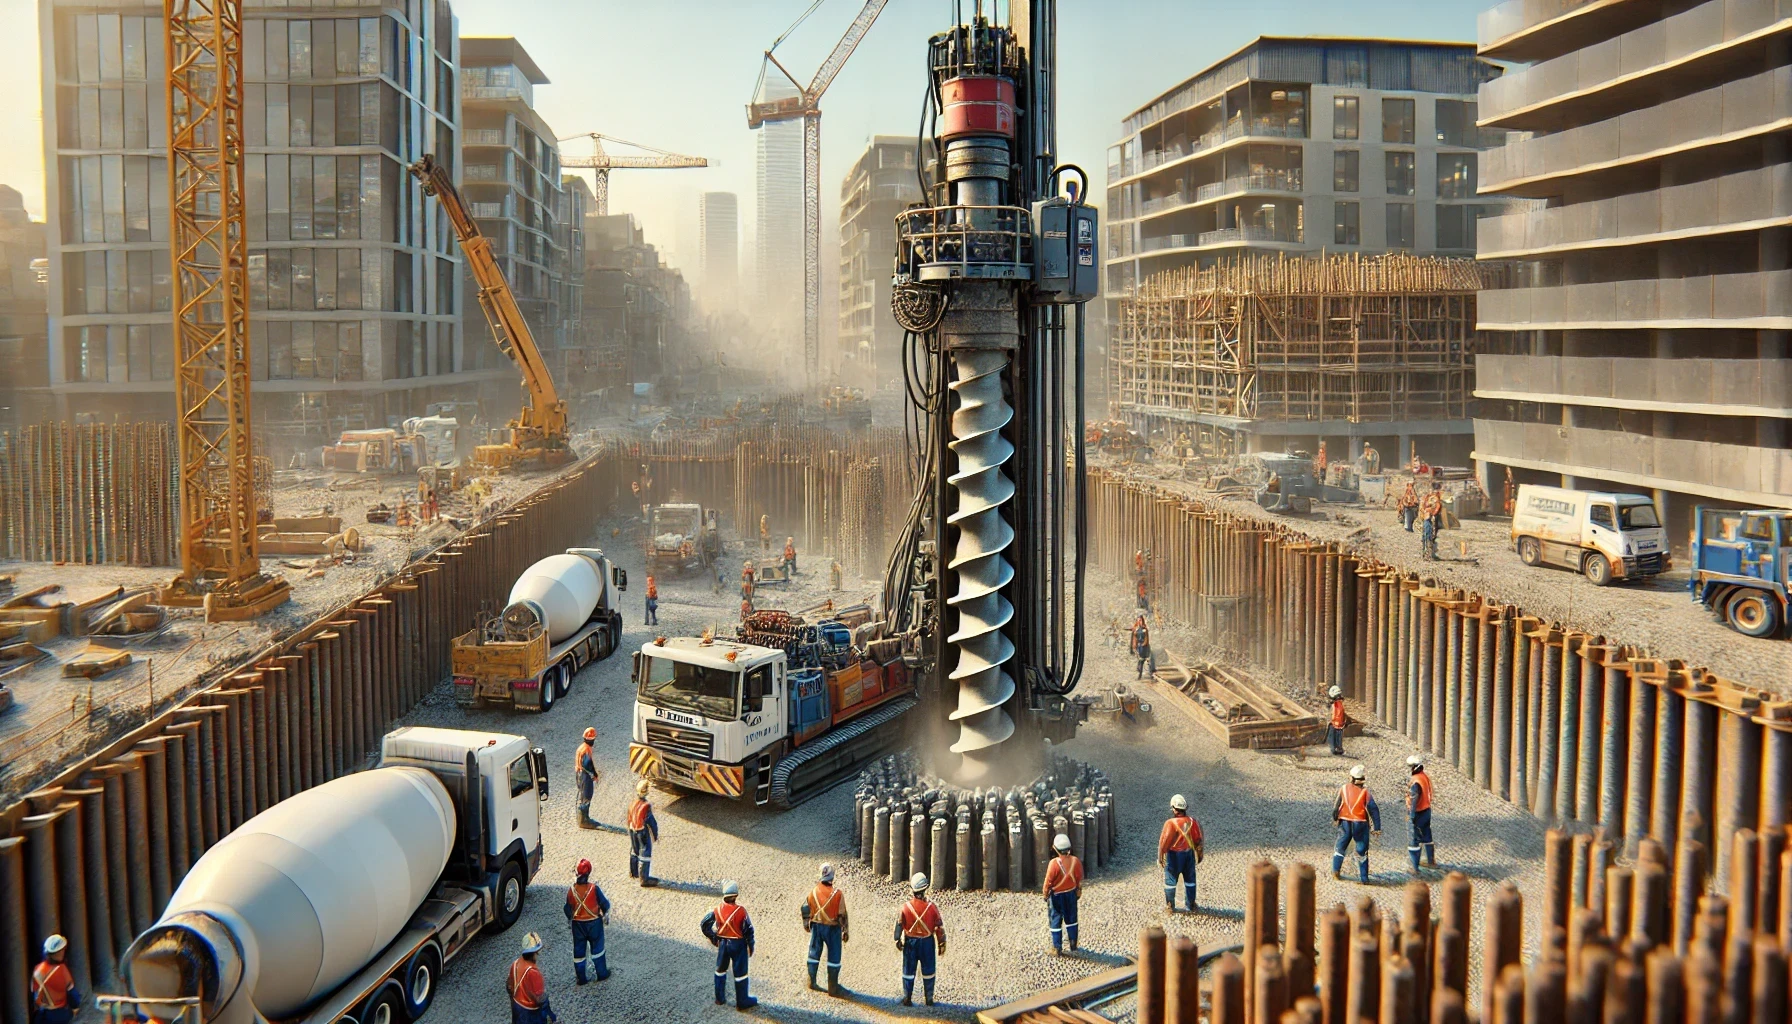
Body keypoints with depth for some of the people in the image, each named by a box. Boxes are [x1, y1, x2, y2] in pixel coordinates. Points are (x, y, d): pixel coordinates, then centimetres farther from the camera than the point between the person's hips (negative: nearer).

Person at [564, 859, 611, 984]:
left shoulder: (571, 890, -15)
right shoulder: (594, 888, -20)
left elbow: (568, 908, -3)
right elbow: (604, 903, -9)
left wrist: (569, 919, 18)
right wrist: (606, 914, 11)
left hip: (578, 924, 1)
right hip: (594, 922, -1)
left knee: (578, 950, 13)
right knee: (597, 947, 15)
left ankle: (581, 977, 20)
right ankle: (601, 973, 25)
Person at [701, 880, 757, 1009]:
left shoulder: (718, 910, -10)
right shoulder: (741, 911, -20)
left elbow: (704, 924, -1)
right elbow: (748, 930, -14)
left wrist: (713, 938, 11)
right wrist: (751, 946, 0)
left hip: (723, 943, 3)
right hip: (738, 944, -3)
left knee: (720, 970, 23)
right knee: (740, 973, 9)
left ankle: (720, 998, 33)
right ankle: (742, 1002, 17)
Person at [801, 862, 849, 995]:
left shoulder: (813, 891, -7)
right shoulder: (837, 894, -17)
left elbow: (805, 909, 3)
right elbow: (842, 914, -13)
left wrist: (806, 924, 19)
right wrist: (845, 931, -1)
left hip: (816, 926, 4)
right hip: (832, 928, -4)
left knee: (814, 953, 19)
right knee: (834, 957, 6)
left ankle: (811, 982, 29)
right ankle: (833, 988, 10)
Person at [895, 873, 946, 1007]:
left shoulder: (906, 907, -14)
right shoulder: (932, 907, -15)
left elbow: (899, 924, -4)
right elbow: (940, 926, -7)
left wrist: (898, 940, 11)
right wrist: (941, 944, 5)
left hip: (910, 942, 0)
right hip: (927, 942, 0)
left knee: (908, 971, 12)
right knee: (928, 971, 14)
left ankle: (907, 999, 17)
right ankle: (929, 999, 21)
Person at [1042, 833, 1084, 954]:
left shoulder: (1054, 863, -27)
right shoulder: (1076, 861, -14)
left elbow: (1048, 881, -17)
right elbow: (1079, 879, -1)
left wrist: (1046, 894, 0)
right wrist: (1078, 893, 14)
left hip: (1057, 895, -4)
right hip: (1071, 894, 4)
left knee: (1056, 921, 9)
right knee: (1071, 919, 20)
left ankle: (1057, 947, 15)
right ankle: (1073, 945, 28)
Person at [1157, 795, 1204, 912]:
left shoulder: (1170, 823, -22)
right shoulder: (1193, 822, -9)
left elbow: (1163, 842, -17)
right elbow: (1198, 841, 0)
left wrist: (1160, 857, -6)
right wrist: (1198, 855, 15)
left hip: (1174, 855, -4)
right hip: (1189, 854, 4)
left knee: (1170, 881, 12)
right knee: (1190, 880, 19)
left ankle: (1170, 907, 21)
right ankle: (1191, 906, 28)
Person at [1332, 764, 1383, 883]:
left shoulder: (1343, 788, -5)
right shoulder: (1365, 792, -11)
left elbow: (1336, 806, 2)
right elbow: (1373, 810, -13)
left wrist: (1335, 818, 18)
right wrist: (1377, 827, -9)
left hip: (1345, 823, 2)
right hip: (1360, 824, -2)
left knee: (1340, 847, 19)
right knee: (1362, 851, 8)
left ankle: (1335, 871, 15)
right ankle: (1364, 878, 9)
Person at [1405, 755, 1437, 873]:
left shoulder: (1416, 782, -26)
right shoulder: (1426, 777, 2)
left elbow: (1414, 801, -25)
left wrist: (1412, 816, -21)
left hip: (1418, 814, -9)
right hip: (1427, 810, 9)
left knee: (1414, 840, 1)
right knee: (1426, 836, 23)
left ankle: (1415, 868, 6)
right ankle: (1431, 861, 38)